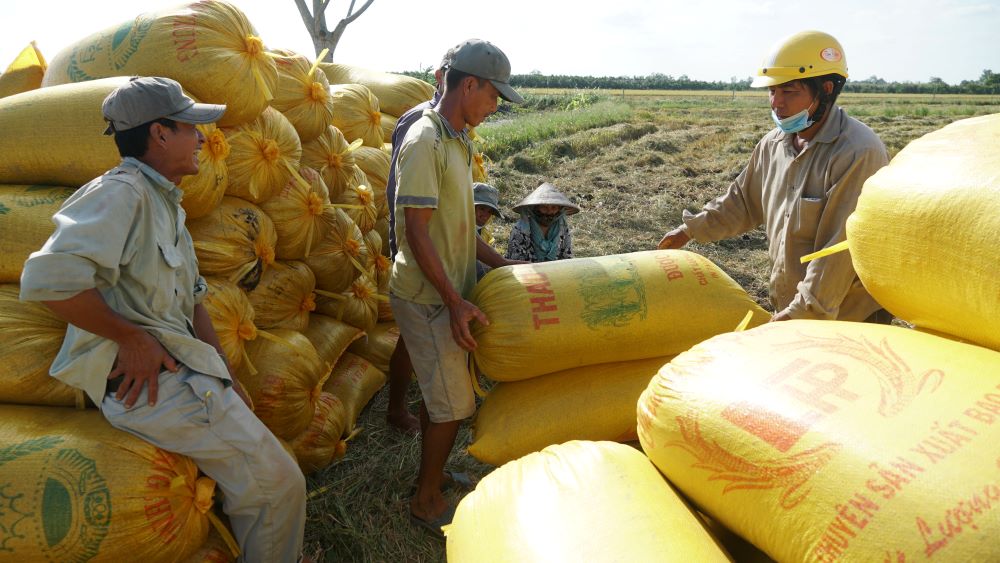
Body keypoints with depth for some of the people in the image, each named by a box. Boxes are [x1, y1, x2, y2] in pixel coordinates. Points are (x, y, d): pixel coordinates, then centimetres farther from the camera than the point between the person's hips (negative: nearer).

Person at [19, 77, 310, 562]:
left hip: (181, 371, 10)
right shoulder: (121, 193, -14)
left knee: (255, 485, 18)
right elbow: (47, 279, -29)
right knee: (277, 484, -5)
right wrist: (132, 337, -18)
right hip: (148, 380, -10)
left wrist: (227, 379, 14)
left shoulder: (166, 204, 17)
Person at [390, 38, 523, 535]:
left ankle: (431, 476, 36)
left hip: (447, 293, 9)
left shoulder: (456, 141, 11)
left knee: (438, 393, 19)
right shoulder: (425, 143, -19)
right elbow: (417, 232, -22)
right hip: (426, 297, -9)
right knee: (454, 403, 0)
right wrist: (455, 301, -22)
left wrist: (497, 262, 15)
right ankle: (427, 503, 18)